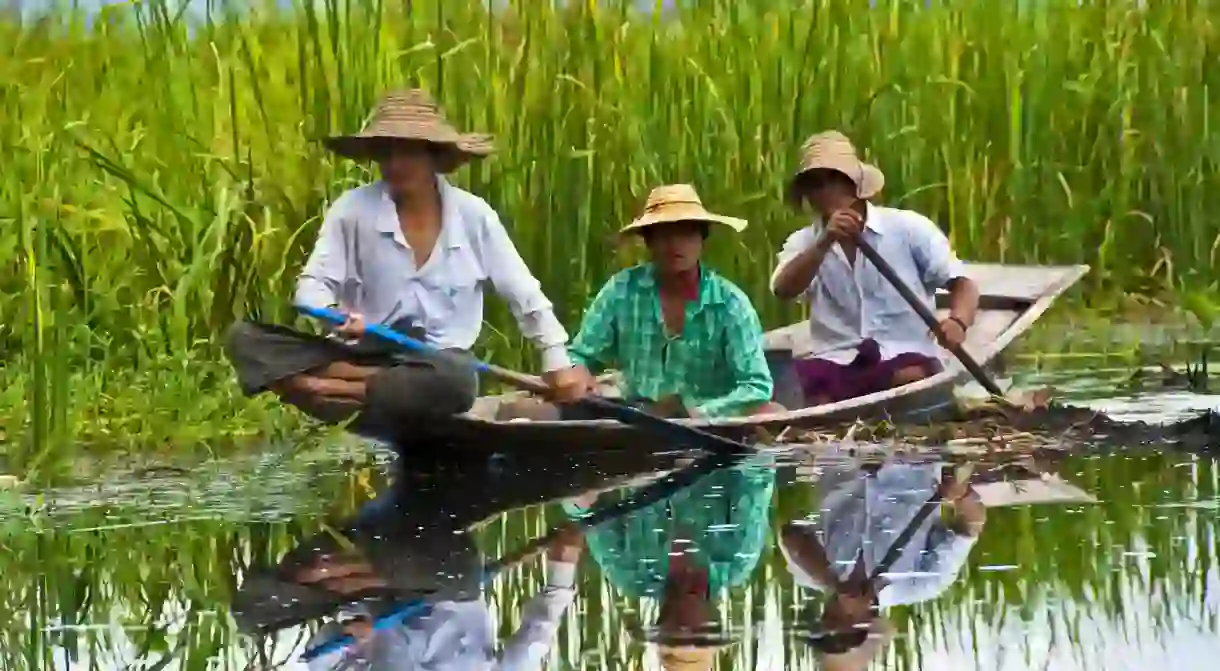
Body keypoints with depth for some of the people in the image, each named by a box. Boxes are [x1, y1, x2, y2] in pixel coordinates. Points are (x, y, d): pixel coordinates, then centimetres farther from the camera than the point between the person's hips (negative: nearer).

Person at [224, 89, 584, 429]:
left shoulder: (473, 215, 0)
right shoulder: (353, 209, -2)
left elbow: (526, 296, 8)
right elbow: (312, 285, -4)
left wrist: (557, 362, 6)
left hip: (438, 364, -1)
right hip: (364, 354, 1)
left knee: (456, 382, -40)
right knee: (245, 338, -21)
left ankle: (331, 391, -25)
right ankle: (375, 386, -30)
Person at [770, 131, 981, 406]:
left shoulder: (907, 227, 6)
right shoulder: (804, 242, 13)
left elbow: (961, 282, 3)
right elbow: (783, 290, -7)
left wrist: (958, 321, -20)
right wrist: (824, 243, -22)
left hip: (905, 357, -1)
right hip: (836, 363, 1)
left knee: (914, 380, -36)